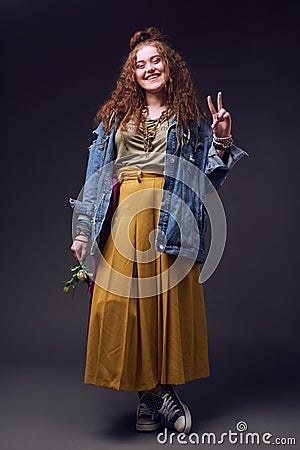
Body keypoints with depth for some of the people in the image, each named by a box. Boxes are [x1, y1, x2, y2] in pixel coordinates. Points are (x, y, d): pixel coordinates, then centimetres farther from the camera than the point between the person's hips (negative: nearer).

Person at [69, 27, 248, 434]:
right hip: (122, 217, 2)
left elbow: (209, 172, 12)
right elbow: (96, 175, 14)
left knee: (168, 298, -2)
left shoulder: (191, 118, 16)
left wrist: (222, 142, -6)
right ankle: (156, 392, 8)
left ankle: (154, 393, 14)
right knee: (121, 301, -6)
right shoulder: (115, 117, 19)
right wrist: (84, 229, 7)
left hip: (172, 219, -1)